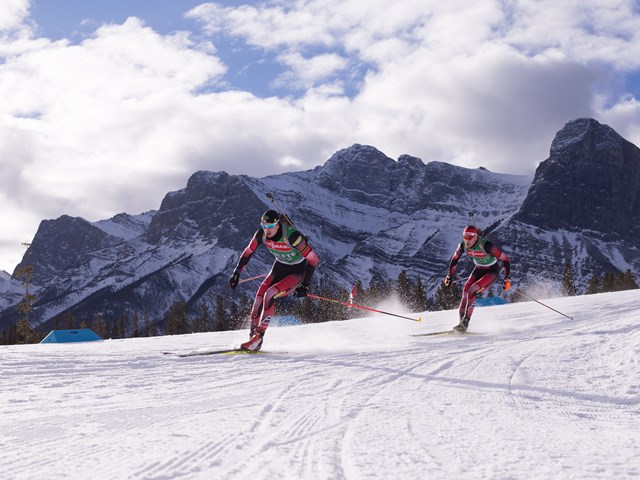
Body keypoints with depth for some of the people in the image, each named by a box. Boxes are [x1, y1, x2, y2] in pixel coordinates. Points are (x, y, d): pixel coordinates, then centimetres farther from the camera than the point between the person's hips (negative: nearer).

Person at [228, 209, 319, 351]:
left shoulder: (291, 235, -32)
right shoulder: (262, 234, -15)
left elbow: (313, 259, -26)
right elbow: (248, 252, 1)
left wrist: (305, 285, -24)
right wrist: (236, 273, -6)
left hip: (297, 272, -5)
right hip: (279, 267, 5)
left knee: (270, 295, -25)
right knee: (260, 294, -16)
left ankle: (259, 337, -20)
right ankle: (252, 333, -6)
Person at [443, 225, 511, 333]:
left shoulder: (486, 245, -32)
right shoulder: (463, 245, -16)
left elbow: (505, 259, -25)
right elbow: (454, 259, 5)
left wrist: (508, 278, -27)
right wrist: (450, 275, 4)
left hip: (492, 271, -5)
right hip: (479, 270, 6)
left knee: (472, 291, -24)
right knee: (466, 291, -16)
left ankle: (465, 321, -20)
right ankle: (462, 320, -9)